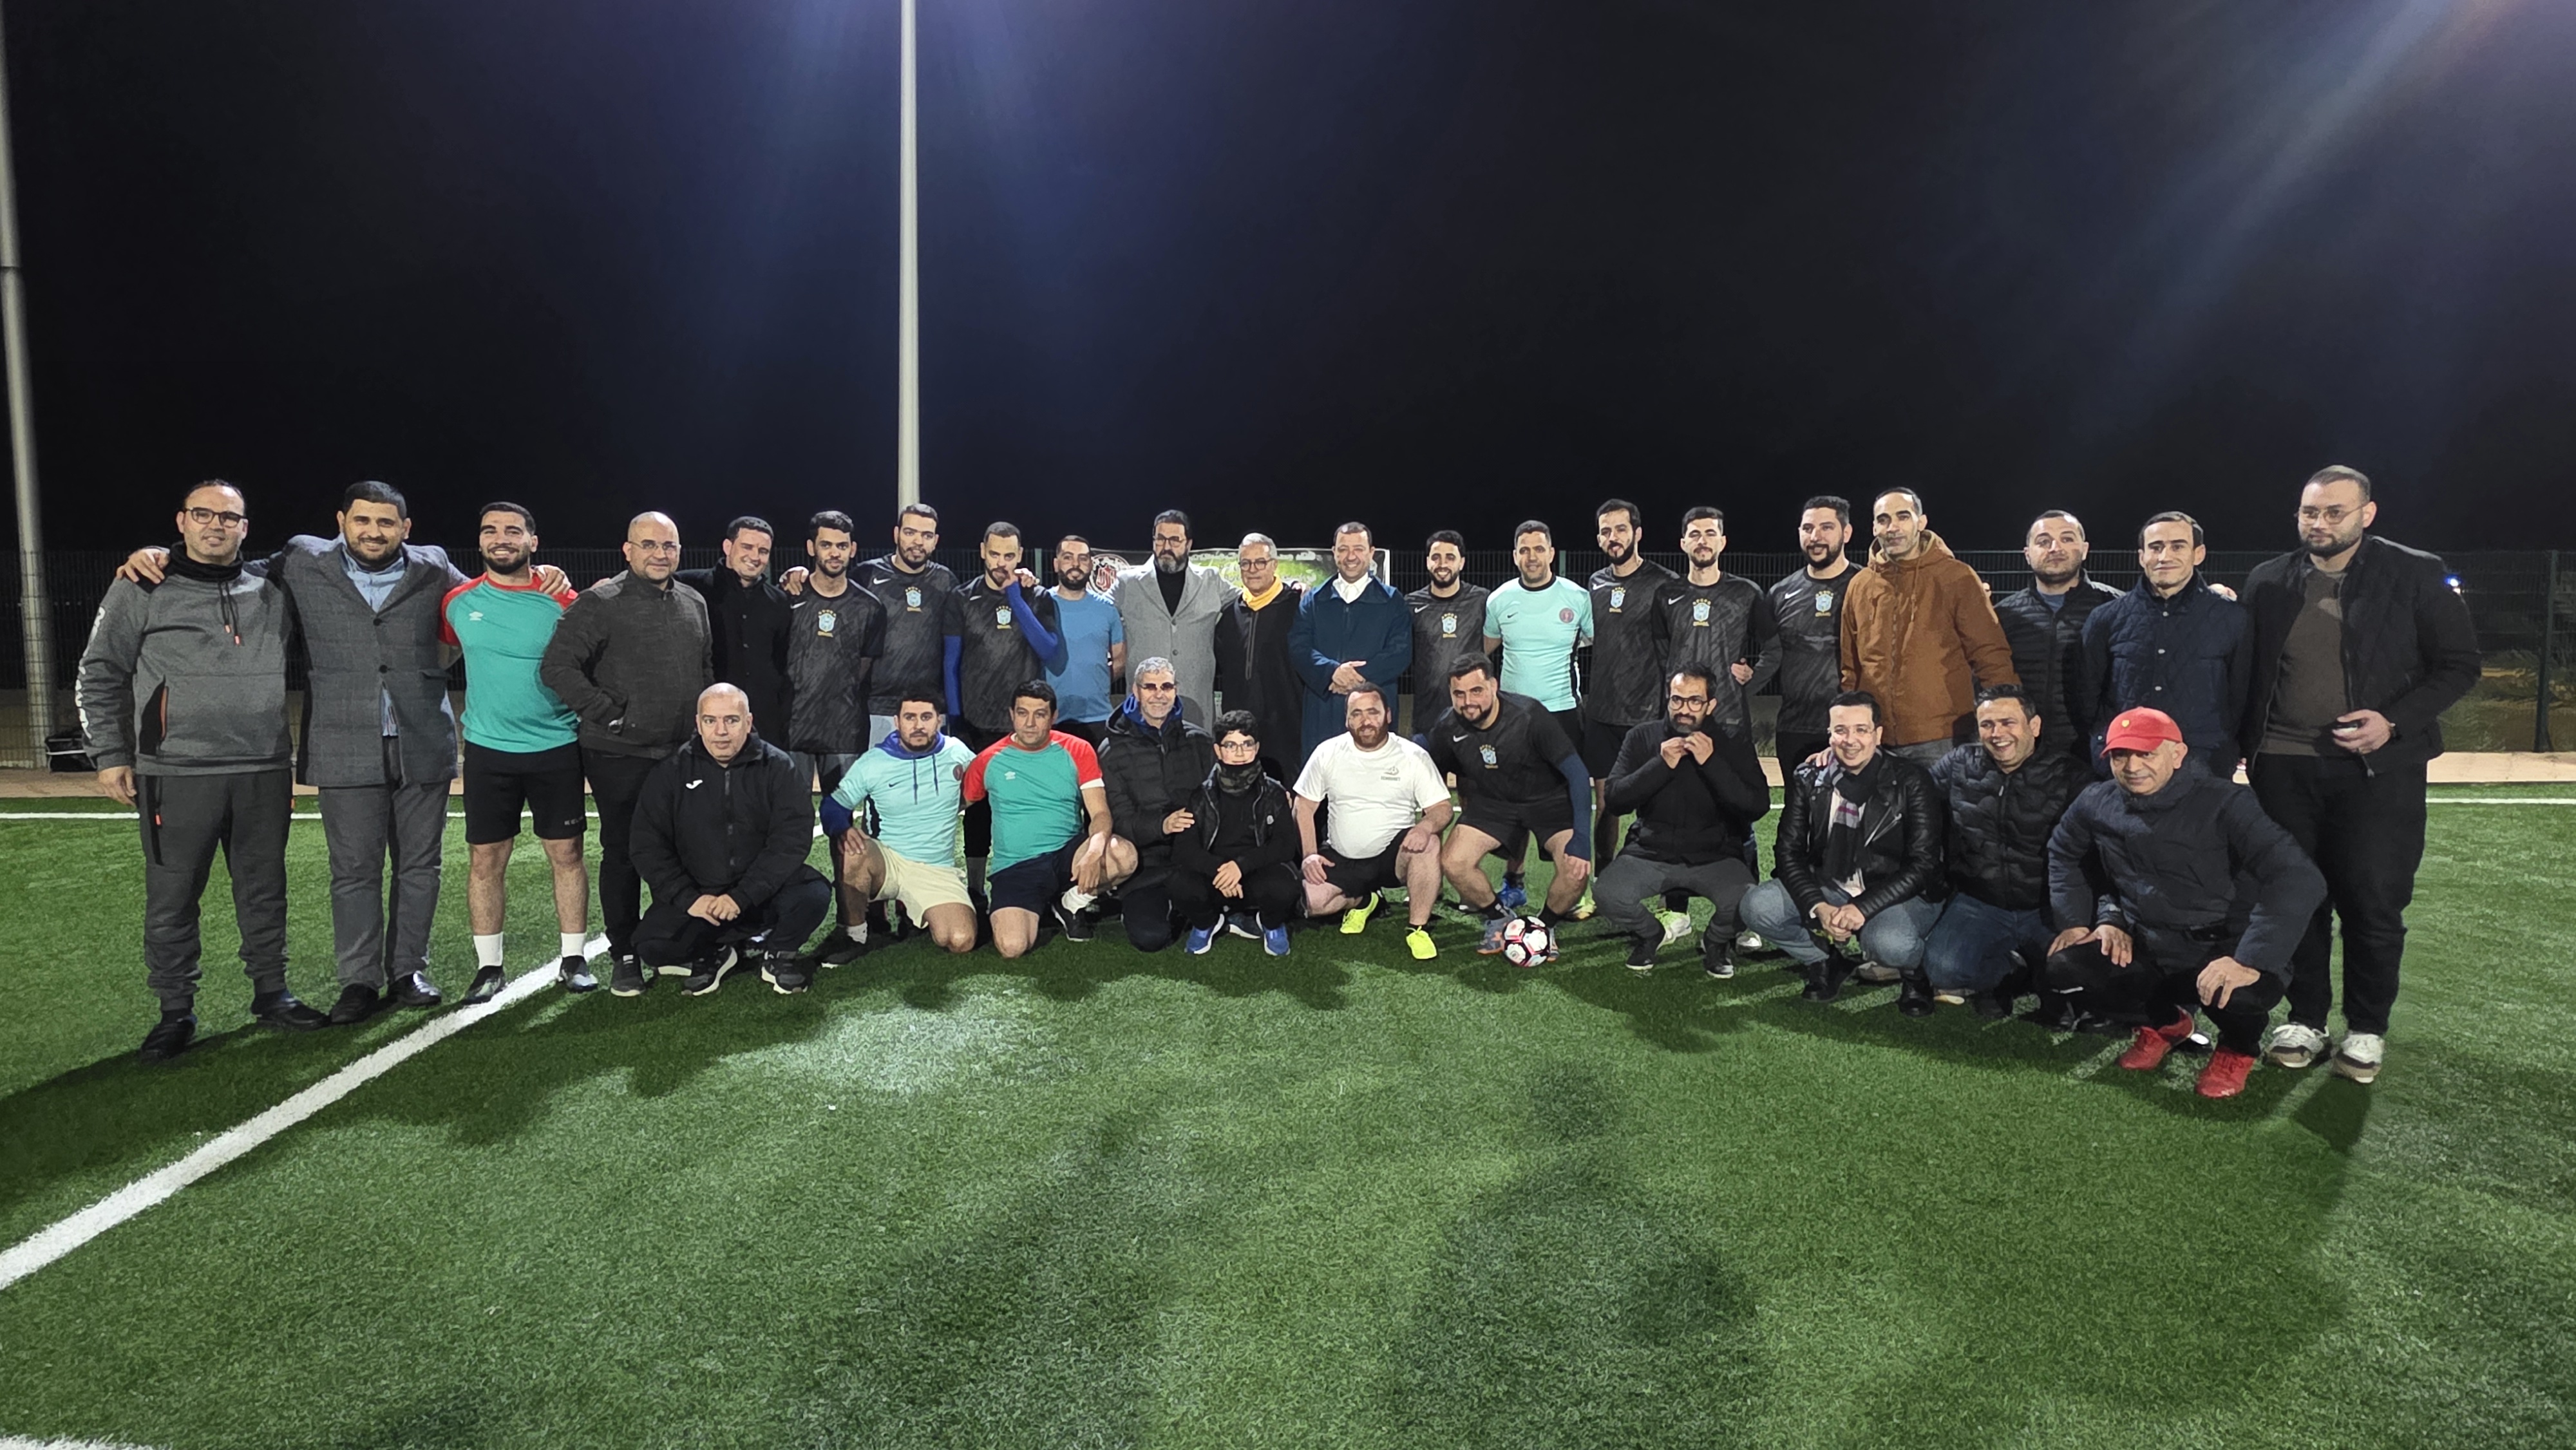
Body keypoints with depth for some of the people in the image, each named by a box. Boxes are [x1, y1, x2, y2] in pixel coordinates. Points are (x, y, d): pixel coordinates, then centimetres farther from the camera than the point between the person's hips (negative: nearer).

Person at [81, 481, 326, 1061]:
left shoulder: (271, 595, 11)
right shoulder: (142, 589, 2)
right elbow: (101, 675, 3)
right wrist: (109, 754, -2)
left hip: (263, 774, 3)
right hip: (176, 775, -3)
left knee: (265, 891, 10)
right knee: (171, 899, 3)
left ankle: (271, 992, 22)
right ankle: (176, 1012, 15)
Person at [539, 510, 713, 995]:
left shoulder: (693, 603, 11)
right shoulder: (600, 603, -7)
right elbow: (557, 666, -12)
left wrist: (704, 714, 12)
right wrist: (606, 713, -13)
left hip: (683, 752, 5)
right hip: (620, 755, -5)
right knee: (623, 852, 5)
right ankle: (624, 955, 17)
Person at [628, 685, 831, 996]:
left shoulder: (778, 767, -5)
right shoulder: (671, 772, 1)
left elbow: (792, 839, -13)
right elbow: (648, 846, -1)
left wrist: (742, 896, -21)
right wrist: (688, 898, -14)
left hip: (764, 894, -1)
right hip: (696, 895, 2)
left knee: (814, 895, -29)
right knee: (652, 946, -21)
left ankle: (776, 953, 3)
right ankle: (713, 956, 12)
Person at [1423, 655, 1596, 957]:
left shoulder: (1529, 715, -26)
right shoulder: (1448, 728, -16)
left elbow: (1577, 773, -22)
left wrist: (1581, 838, -30)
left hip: (1548, 799, -2)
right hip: (1491, 801, 3)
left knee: (1576, 868, -26)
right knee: (1452, 862, -21)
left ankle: (1544, 926, 6)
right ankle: (1499, 918, 9)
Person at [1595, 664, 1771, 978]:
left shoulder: (1734, 741, 1)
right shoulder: (1643, 738, 4)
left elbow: (1758, 806, -11)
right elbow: (1614, 799, -7)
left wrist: (1711, 763, -20)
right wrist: (1661, 764, -18)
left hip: (1715, 857, -1)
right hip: (1650, 854, 1)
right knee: (1607, 895, -26)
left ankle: (1716, 941, 9)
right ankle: (1650, 935, 11)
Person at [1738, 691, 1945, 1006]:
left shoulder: (1909, 781, -10)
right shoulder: (1809, 778, -1)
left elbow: (1924, 864, -13)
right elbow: (1788, 851, -2)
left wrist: (1864, 907, -25)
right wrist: (1817, 907, -19)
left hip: (1895, 895, -4)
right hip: (1827, 889, 4)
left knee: (1889, 943, -37)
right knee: (1757, 907, -21)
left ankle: (1914, 974, 3)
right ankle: (1826, 966, 7)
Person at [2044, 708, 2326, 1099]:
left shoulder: (2222, 803, -17)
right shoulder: (2097, 804, -2)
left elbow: (2300, 879, -26)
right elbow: (2063, 854, 19)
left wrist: (2251, 960, -35)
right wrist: (2075, 919, 8)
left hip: (2223, 951, -4)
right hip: (2143, 948, 4)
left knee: (2240, 993, -36)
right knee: (2064, 970, -18)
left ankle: (2238, 1047, 7)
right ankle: (2164, 1023, 15)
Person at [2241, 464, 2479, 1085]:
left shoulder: (2416, 575, -1)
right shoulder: (2269, 582, 6)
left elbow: (2459, 664, 0)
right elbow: (2247, 672, 10)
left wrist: (2395, 722, -14)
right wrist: (2245, 744, -1)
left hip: (2379, 767, -2)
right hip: (2285, 767, 2)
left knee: (2374, 904, 3)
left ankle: (2367, 1029, 19)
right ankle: (2306, 1018, 22)